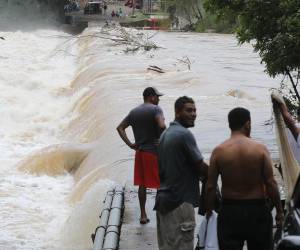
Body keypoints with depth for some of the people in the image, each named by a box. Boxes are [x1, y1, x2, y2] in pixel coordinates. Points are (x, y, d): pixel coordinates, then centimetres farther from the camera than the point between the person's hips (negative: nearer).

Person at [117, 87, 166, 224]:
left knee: (142, 184, 12)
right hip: (153, 151, -7)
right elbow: (162, 126, -27)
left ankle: (143, 215, 15)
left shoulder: (134, 112, 11)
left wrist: (130, 144, 6)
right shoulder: (155, 109, -11)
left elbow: (120, 128, 11)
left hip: (139, 151, 7)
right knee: (161, 184, 1)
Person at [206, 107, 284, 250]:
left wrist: (209, 211, 8)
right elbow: (270, 184, -7)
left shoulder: (218, 151, -4)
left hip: (229, 211, 1)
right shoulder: (260, 149, -7)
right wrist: (279, 210, 3)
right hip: (257, 210, 0)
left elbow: (210, 187, -3)